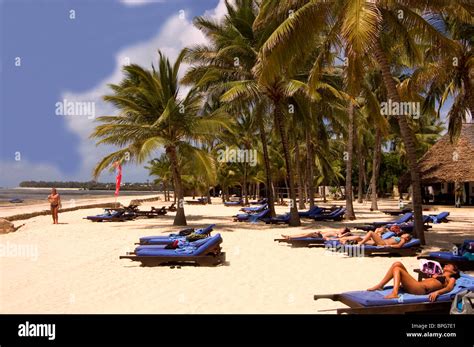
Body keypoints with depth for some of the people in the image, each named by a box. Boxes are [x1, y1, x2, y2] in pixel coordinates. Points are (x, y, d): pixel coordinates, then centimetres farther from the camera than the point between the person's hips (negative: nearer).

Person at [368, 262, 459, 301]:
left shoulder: (451, 279, 13)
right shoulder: (438, 276, 36)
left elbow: (449, 288, -10)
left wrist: (437, 292, -28)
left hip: (421, 289, -7)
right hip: (416, 285, 7)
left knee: (397, 268, -14)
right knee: (397, 264, -2)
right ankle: (380, 285, -7)